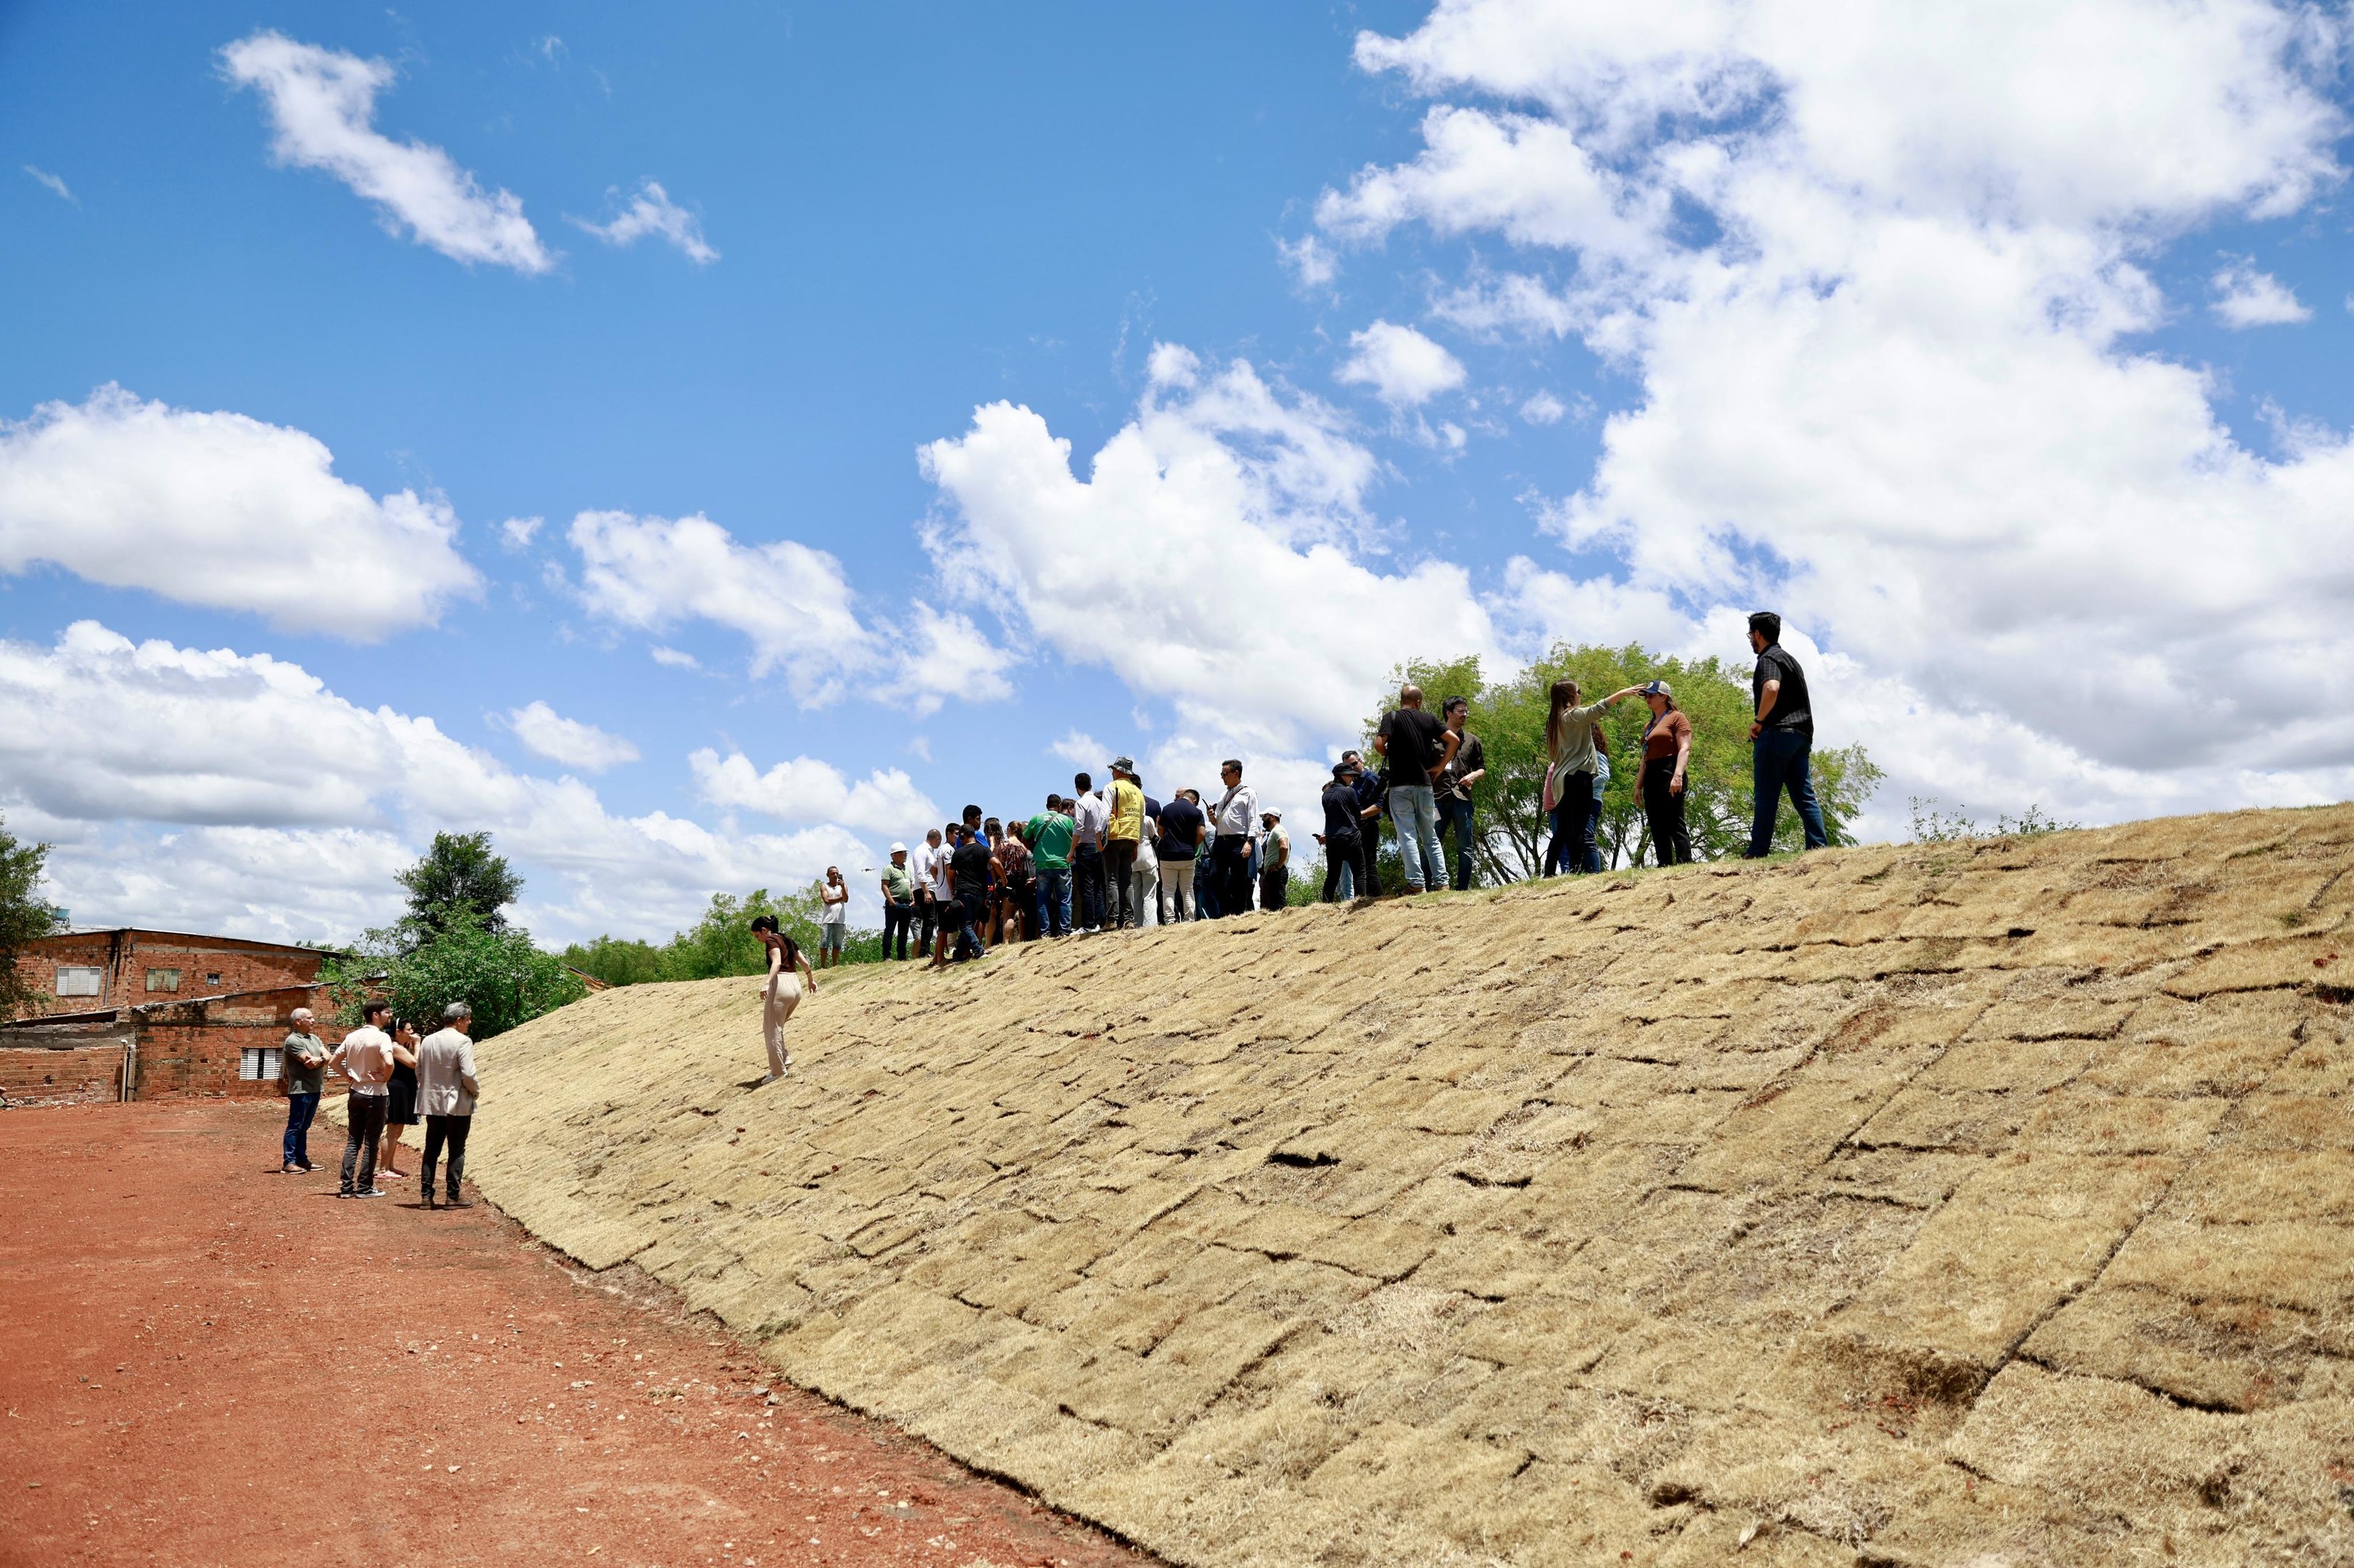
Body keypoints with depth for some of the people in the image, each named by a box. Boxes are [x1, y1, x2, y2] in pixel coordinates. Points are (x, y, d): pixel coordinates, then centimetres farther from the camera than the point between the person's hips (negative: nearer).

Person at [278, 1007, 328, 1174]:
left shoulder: (315, 1038, 15)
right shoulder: (293, 1041, -10)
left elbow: (328, 1057, 3)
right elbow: (309, 1062, -20)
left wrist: (320, 1060, -16)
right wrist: (323, 1059, -5)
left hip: (315, 1089, 8)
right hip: (301, 1090, -8)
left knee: (304, 1127, 13)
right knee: (295, 1127, -6)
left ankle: (302, 1160, 18)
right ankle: (288, 1162, -5)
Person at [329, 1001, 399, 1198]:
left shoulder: (352, 1036, 6)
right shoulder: (381, 1037, -16)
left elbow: (333, 1061, 10)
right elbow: (389, 1063, -31)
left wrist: (350, 1076, 9)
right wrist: (385, 1079, -13)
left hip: (355, 1093, 6)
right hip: (374, 1095, -6)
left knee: (353, 1141, 11)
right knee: (371, 1143, 2)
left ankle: (346, 1186, 10)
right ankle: (365, 1187, 6)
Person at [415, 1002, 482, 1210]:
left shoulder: (428, 1040, 5)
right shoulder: (463, 1041, -15)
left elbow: (419, 1071, 11)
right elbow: (468, 1074, -20)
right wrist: (476, 1090, -3)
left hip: (432, 1104, 6)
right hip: (457, 1105, -6)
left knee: (431, 1150, 13)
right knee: (457, 1151, 3)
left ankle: (426, 1195, 14)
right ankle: (453, 1197, 5)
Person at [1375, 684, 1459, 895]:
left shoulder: (1392, 717, -2)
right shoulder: (1429, 718, 8)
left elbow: (1379, 743, -16)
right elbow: (1454, 739, 2)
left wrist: (1389, 756, 4)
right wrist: (1441, 767, 7)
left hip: (1400, 785, -3)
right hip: (1425, 785, 3)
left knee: (1407, 836, -5)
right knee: (1430, 836, 11)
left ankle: (1416, 883, -13)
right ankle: (1441, 881, 5)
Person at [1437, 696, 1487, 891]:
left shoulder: (1472, 740, 17)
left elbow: (1482, 769, 18)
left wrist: (1474, 775, -3)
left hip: (1462, 797, 2)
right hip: (1437, 798, -1)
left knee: (1464, 847, 0)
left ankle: (1463, 888, 3)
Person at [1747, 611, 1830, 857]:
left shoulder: (1769, 658, -5)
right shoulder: (1790, 659, 25)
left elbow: (1771, 688, -26)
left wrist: (1759, 721, -16)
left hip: (1776, 733, -9)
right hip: (1801, 735, 9)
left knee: (1766, 797, -8)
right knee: (1804, 796, 4)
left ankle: (1758, 853, -9)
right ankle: (1819, 847, -5)